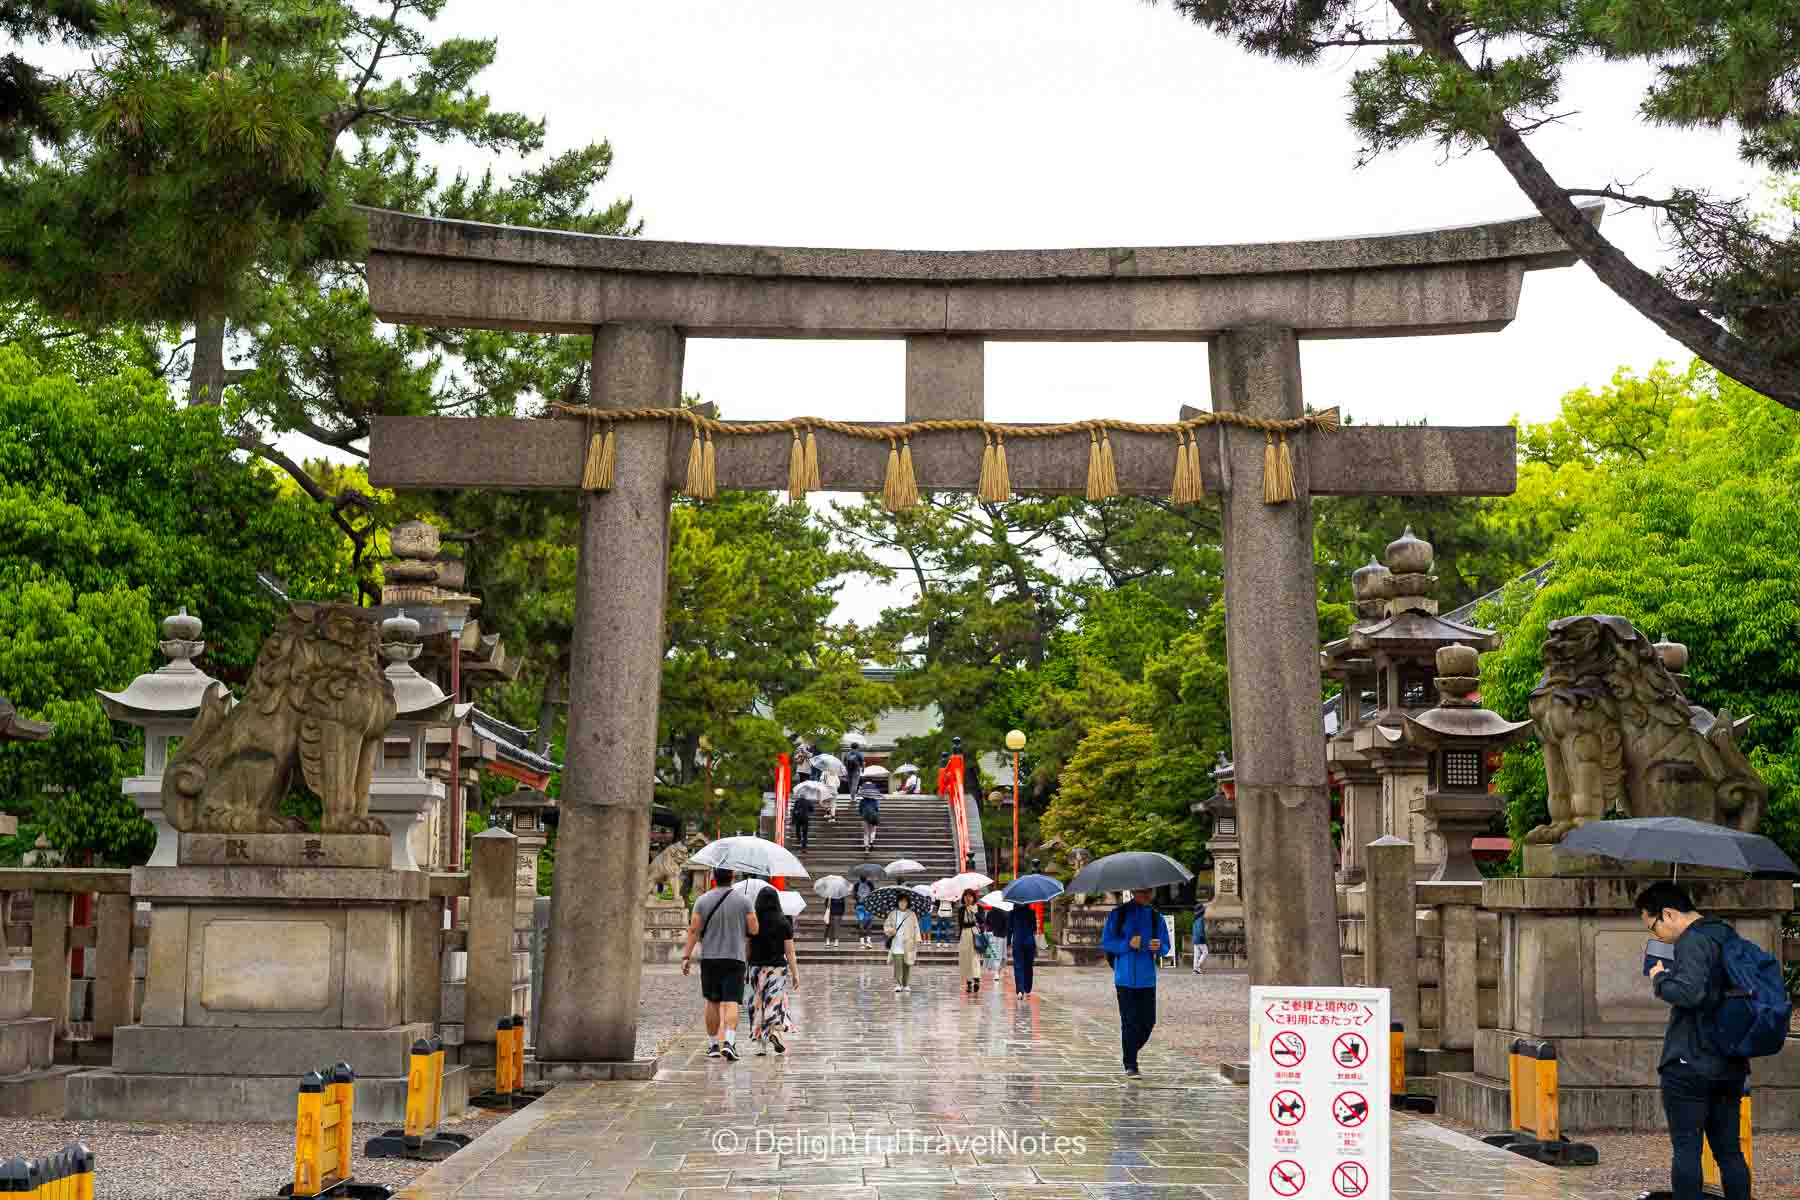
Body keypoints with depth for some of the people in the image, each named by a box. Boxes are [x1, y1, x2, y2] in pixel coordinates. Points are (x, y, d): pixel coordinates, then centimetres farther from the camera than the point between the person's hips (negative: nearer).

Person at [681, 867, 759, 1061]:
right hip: (735, 958, -2)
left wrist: (686, 956, -2)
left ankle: (714, 1045, 17)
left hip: (709, 958, 2)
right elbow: (754, 929, -3)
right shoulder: (742, 901, -2)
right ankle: (729, 1041, -22)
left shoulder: (702, 901, 1)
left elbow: (694, 930, -4)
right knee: (731, 1002, -4)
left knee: (712, 1002, 13)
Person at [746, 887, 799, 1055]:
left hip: (756, 968, 1)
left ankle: (761, 1044, 8)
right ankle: (775, 1030, -20)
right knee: (775, 1001, 4)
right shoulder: (784, 923, -4)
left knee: (758, 1004, 7)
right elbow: (789, 952, -3)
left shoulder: (752, 922, -2)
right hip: (778, 967, -1)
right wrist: (795, 974, 2)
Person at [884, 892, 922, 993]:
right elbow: (886, 926, 9)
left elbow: (916, 928, 6)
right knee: (897, 965, -8)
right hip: (896, 945, 0)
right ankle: (897, 984, -7)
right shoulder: (893, 914, 7)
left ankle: (906, 985, 14)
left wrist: (917, 941, -1)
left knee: (907, 965, 4)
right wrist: (889, 930, -13)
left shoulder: (912, 915, 6)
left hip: (908, 945, 0)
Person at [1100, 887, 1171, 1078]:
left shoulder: (1155, 917, 9)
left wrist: (1158, 947, -12)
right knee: (1129, 1022, -4)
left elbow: (1165, 945, 12)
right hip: (1125, 978, -3)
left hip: (1147, 978, 3)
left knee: (1148, 1022, 2)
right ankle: (1130, 1065, 6)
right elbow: (1106, 942, -1)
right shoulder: (1118, 914, 0)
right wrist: (1128, 944, -17)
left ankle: (1131, 1053, 27)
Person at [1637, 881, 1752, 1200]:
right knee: (1729, 1150, 12)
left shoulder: (1693, 941, -15)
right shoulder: (1728, 937, 14)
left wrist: (1660, 980, -11)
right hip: (1731, 1066, 8)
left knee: (1686, 1149, -1)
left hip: (1689, 1065, -8)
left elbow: (1690, 992, -29)